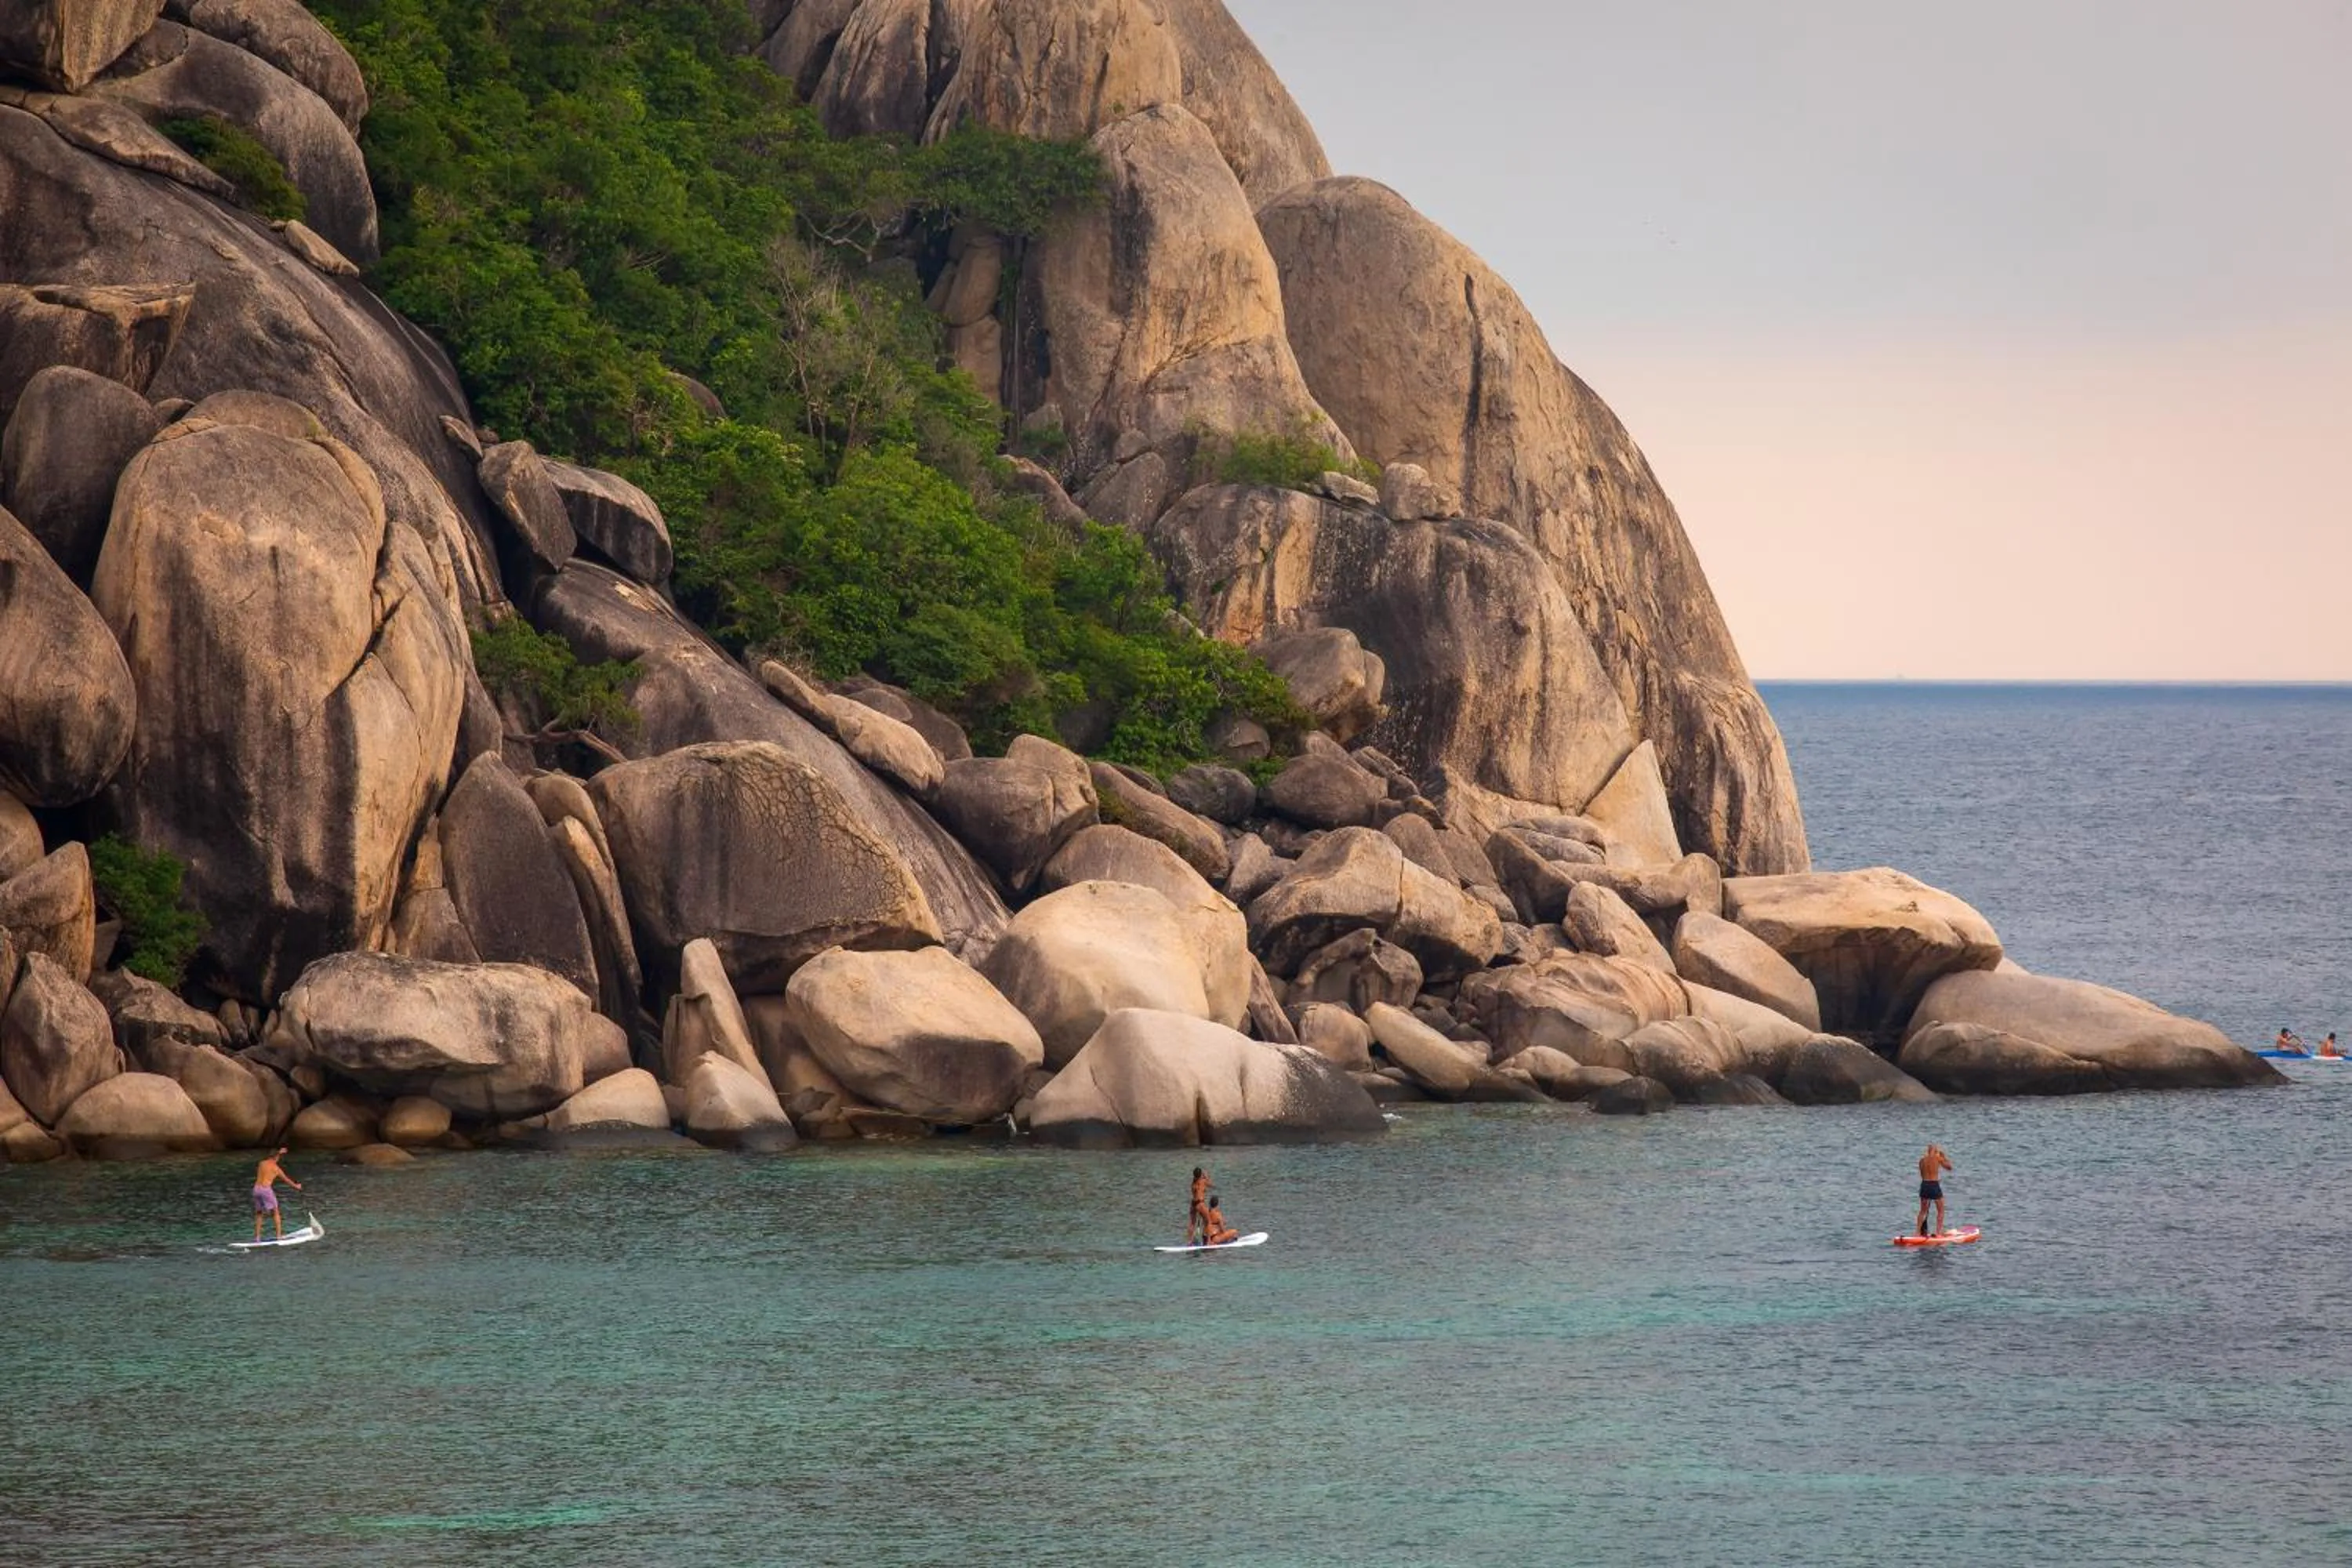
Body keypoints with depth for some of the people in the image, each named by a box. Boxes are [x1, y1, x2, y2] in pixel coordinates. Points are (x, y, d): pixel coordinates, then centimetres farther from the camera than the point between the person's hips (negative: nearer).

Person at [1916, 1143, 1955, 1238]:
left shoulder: (1922, 1160, 7)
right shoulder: (1938, 1158, -4)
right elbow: (1950, 1167, 9)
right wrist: (1944, 1157, 21)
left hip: (1924, 1184, 4)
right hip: (1934, 1185, -4)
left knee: (1923, 1211, 14)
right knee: (1940, 1210, 9)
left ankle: (1918, 1232, 11)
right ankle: (1939, 1232, 2)